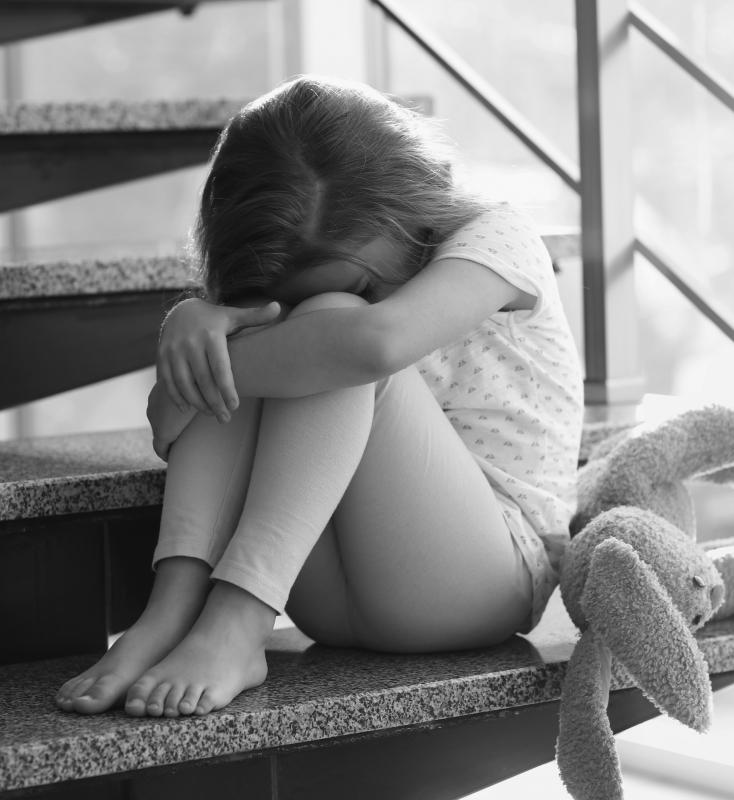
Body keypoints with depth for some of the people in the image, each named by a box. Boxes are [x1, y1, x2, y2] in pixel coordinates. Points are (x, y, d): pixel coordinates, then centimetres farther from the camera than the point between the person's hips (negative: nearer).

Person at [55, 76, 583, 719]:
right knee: (248, 344, -13)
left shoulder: (496, 236, -7)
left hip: (492, 576, -5)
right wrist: (190, 319, -23)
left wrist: (198, 378, -22)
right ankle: (176, 608, -30)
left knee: (328, 318, -24)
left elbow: (379, 341, -28)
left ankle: (233, 622, -37)